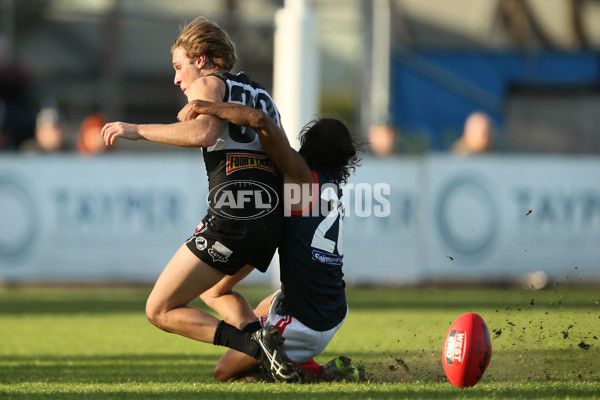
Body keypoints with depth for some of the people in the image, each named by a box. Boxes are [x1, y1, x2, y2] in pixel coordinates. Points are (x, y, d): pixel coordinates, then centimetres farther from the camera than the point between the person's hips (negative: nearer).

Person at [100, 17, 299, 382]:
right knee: (215, 289, 34)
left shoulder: (208, 84, 6)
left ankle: (254, 344, -18)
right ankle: (262, 348, 7)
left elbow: (202, 133, -15)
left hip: (233, 216, -8)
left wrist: (137, 130, -6)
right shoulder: (260, 94, 29)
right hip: (273, 218, 8)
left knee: (161, 311, 1)